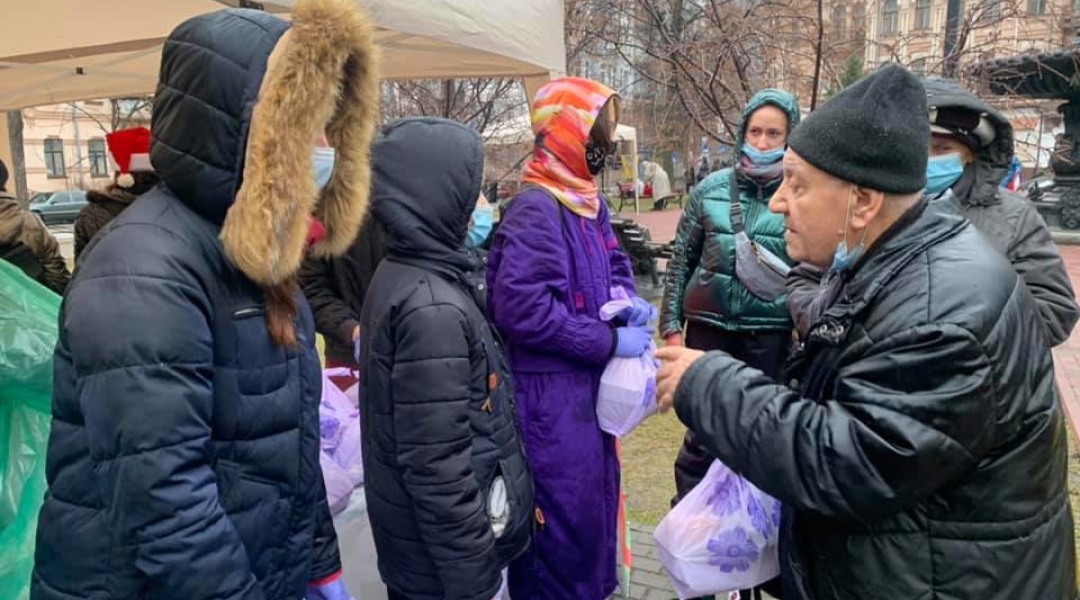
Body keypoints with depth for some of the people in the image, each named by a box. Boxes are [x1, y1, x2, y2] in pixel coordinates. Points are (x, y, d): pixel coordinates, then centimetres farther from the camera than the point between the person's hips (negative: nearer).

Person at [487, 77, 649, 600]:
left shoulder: (588, 201, 8)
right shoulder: (536, 209, -20)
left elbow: (612, 264, 21)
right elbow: (521, 308, -28)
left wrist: (629, 302, -3)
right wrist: (610, 341, -21)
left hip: (588, 384, 9)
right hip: (551, 395, -9)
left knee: (595, 500, 23)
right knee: (563, 522, 4)